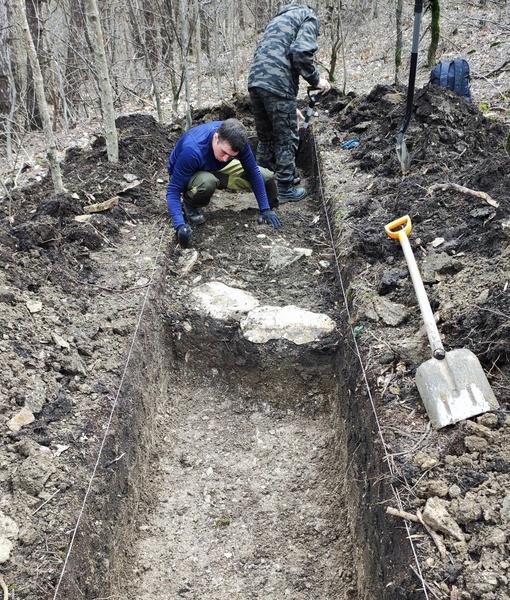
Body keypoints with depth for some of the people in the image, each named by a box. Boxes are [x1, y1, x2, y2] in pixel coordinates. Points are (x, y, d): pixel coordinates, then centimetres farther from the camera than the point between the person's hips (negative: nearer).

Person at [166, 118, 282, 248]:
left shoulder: (235, 139, -27)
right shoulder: (192, 150, -40)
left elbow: (253, 172, -17)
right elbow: (173, 190, -36)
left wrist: (265, 209, -18)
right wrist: (180, 225, -50)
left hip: (217, 169, 4)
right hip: (190, 175, -4)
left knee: (266, 177, -11)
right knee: (207, 182, -41)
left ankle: (270, 207, 21)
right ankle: (190, 206, -9)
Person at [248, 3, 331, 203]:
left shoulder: (279, 20, 33)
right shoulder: (309, 18, 8)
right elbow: (300, 52, -13)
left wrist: (290, 106, 32)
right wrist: (315, 80, 1)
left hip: (255, 81, 8)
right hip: (277, 84, -7)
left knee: (265, 138, 20)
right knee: (287, 140, 5)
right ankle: (284, 190, 12)